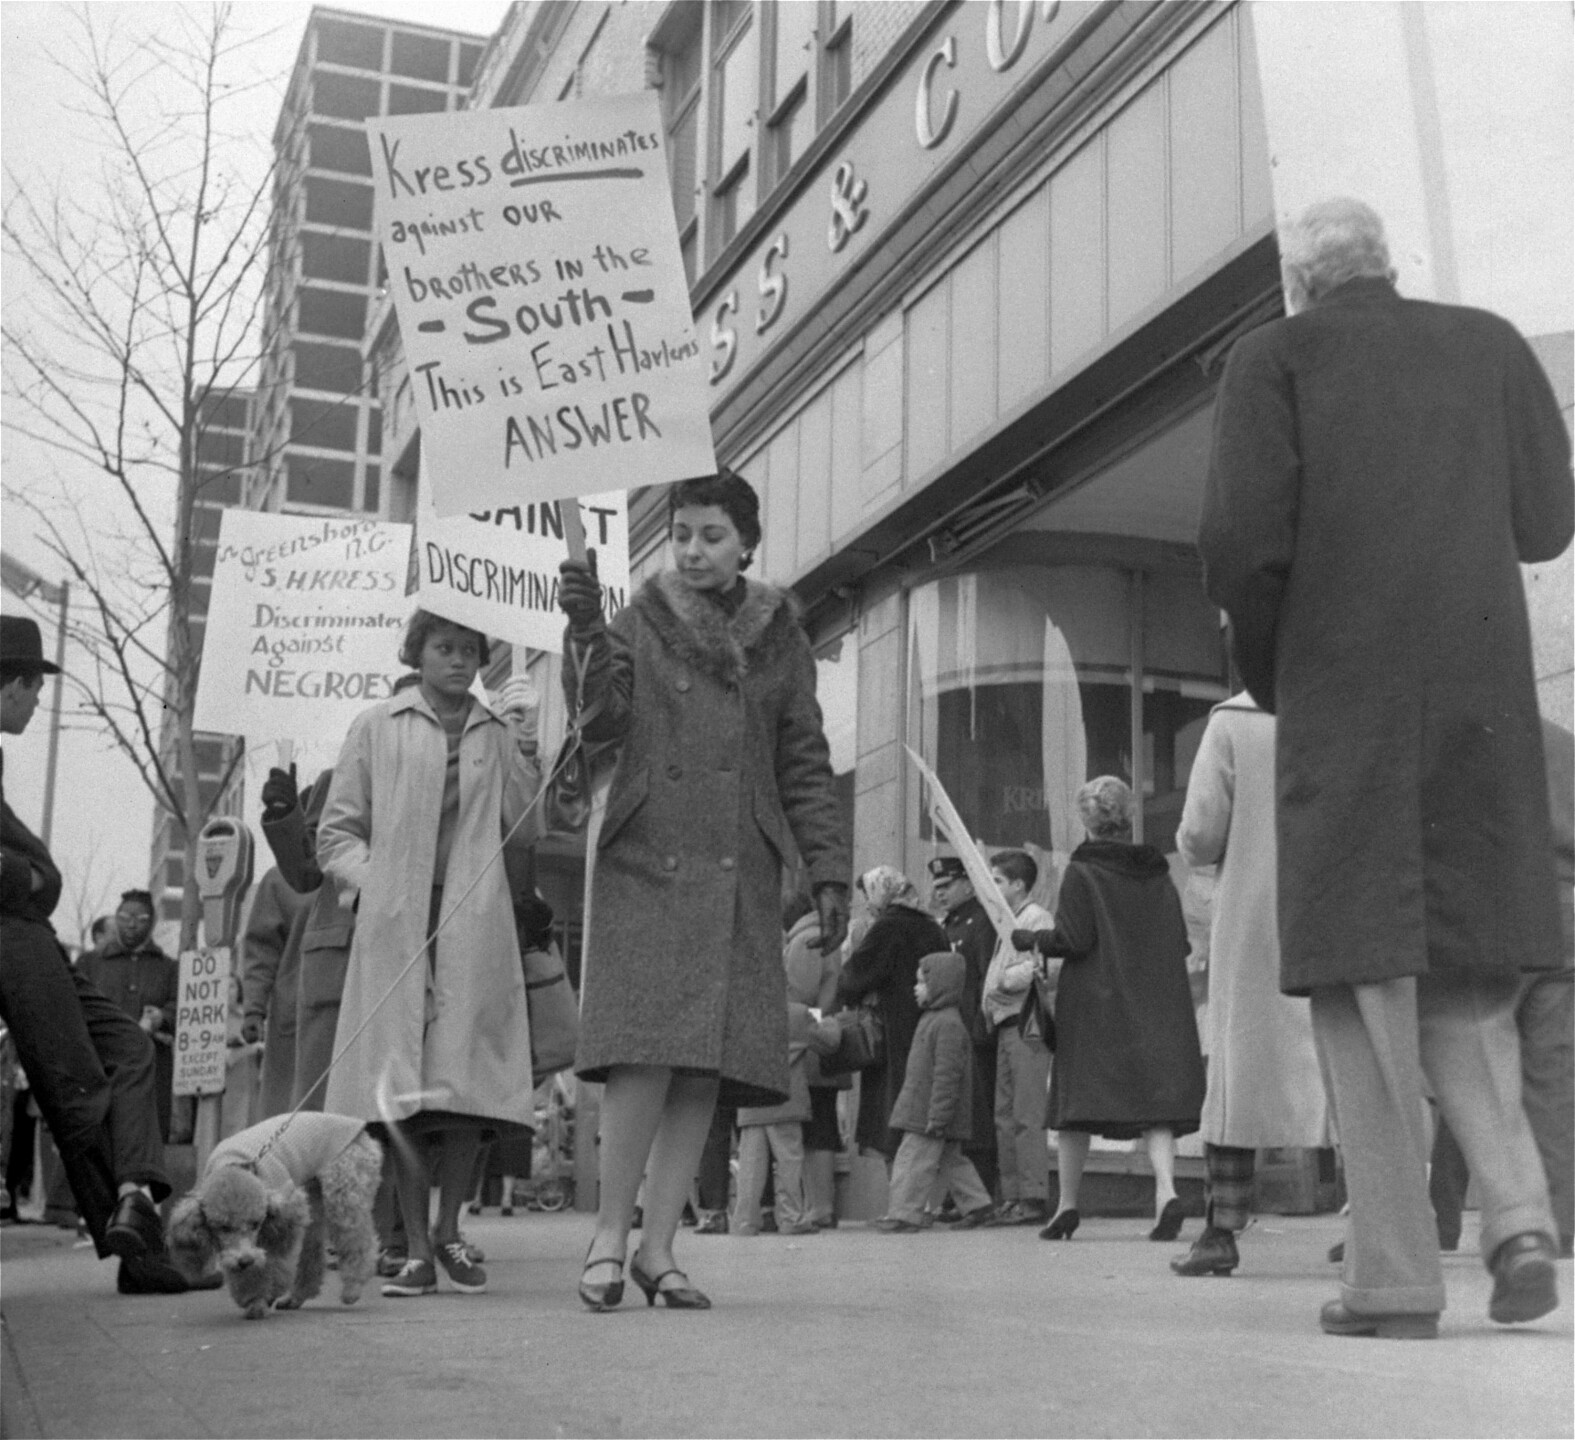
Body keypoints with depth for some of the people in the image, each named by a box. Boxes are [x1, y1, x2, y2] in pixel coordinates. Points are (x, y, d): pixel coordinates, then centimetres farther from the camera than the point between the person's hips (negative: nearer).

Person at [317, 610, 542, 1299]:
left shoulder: (499, 732, 15)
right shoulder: (376, 728, 11)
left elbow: (527, 828, 5)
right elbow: (336, 832, 11)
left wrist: (523, 744, -2)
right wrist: (371, 882, -5)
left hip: (476, 925, 1)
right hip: (395, 924, -1)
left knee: (468, 1083, -4)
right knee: (404, 1088, -4)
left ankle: (448, 1232, 13)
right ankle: (416, 1250, 1)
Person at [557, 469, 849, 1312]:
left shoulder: (780, 641, 14)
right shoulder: (641, 625, 9)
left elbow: (806, 767, 13)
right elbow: (603, 719, -7)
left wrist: (828, 872, 5)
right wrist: (585, 633, -22)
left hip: (739, 876, 3)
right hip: (646, 862, -2)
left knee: (708, 1065, -1)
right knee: (648, 1049, -14)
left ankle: (657, 1247, 5)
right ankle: (609, 1235, -4)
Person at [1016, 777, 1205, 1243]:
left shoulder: (1082, 872, -8)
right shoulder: (1158, 873, 7)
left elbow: (1072, 940, -14)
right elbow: (1181, 943, 8)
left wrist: (1029, 939, 3)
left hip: (1092, 1003, -3)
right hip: (1156, 1005, 3)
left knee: (1077, 1099, 6)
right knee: (1155, 1095, 1)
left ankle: (1067, 1206, 11)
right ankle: (1166, 1191, -19)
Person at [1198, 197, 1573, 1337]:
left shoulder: (1276, 358, 0)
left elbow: (1244, 537, -10)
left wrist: (1265, 671, 6)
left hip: (1343, 700, -3)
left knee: (1366, 979, 2)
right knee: (1469, 975, 15)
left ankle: (1397, 1276, 1)